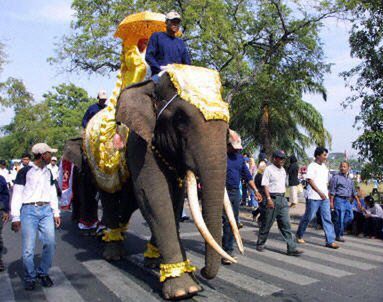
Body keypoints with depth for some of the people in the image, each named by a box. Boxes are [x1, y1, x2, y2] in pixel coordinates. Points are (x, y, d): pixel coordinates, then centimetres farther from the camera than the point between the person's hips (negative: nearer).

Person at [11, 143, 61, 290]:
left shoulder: (48, 172, 15)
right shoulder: (25, 172, -2)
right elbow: (17, 195, -3)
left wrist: (56, 213, 15)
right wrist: (15, 217, -6)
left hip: (46, 210, 5)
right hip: (29, 210, -4)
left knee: (50, 243, -3)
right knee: (28, 248, -4)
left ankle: (43, 273, 17)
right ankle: (30, 278, 15)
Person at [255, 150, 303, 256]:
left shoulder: (283, 170, 15)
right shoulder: (269, 169, -7)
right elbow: (265, 185, -12)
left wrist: (284, 197, 19)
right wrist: (268, 199, -20)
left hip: (282, 199, 7)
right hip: (272, 198, -6)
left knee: (286, 224, 3)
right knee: (266, 224, 4)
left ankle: (292, 248, 3)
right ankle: (260, 244, 20)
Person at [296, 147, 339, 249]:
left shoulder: (324, 167, 15)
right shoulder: (312, 166, -8)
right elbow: (310, 180, -16)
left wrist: (326, 193, 13)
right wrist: (320, 192, -19)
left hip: (324, 197, 7)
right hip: (313, 197, -7)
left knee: (327, 218, 1)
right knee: (308, 217, 3)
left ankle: (330, 241, 3)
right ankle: (299, 235, 22)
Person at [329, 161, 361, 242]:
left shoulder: (350, 180, 18)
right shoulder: (336, 177, -3)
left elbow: (354, 191, 24)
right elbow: (332, 191, -7)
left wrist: (358, 200, 17)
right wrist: (331, 202, -13)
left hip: (347, 201, 7)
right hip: (339, 200, -7)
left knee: (350, 217, 2)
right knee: (339, 219, -5)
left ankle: (340, 229, 21)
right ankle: (338, 236, 5)